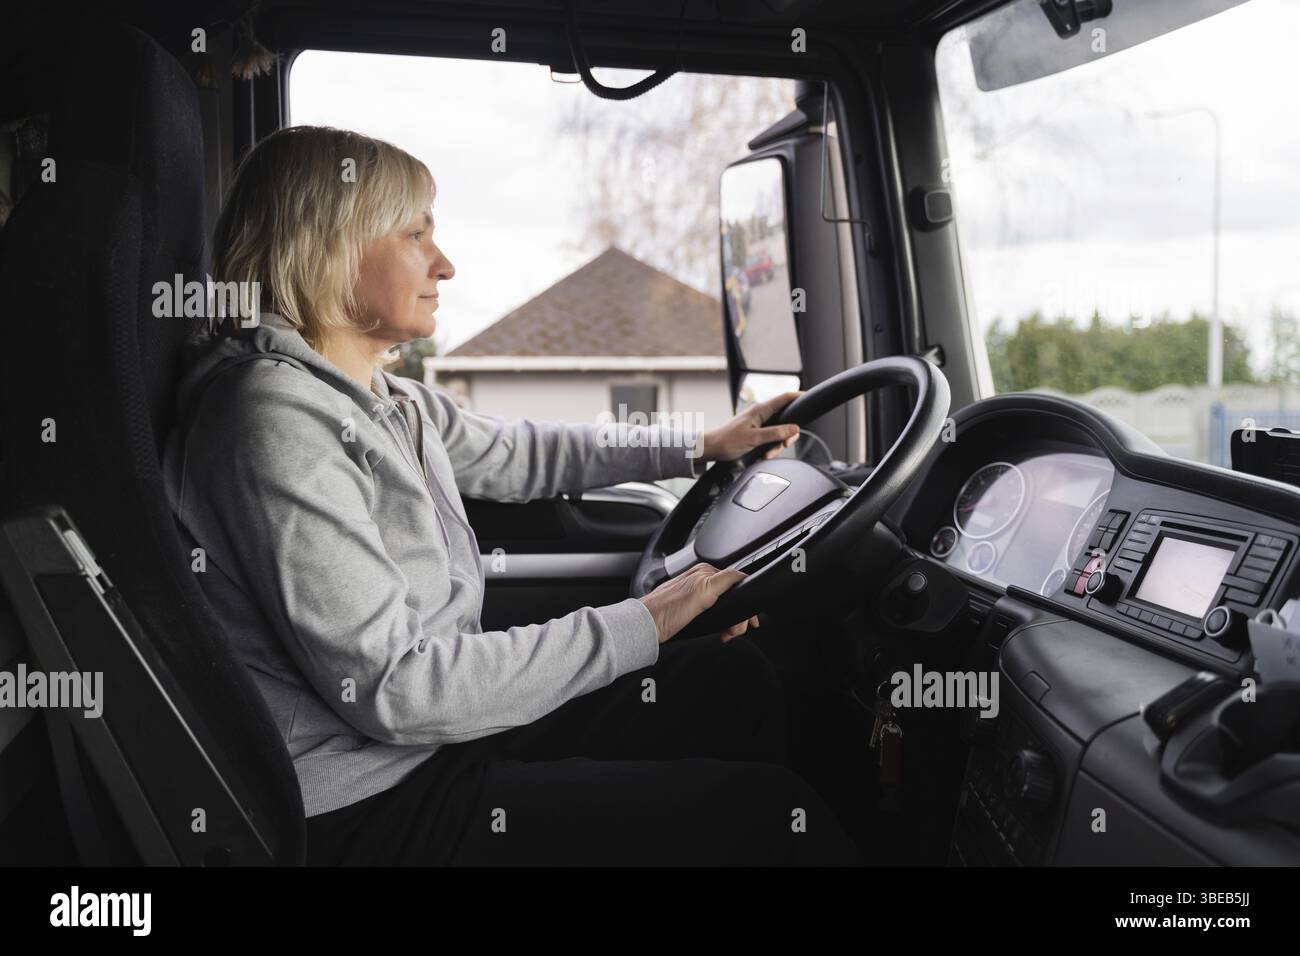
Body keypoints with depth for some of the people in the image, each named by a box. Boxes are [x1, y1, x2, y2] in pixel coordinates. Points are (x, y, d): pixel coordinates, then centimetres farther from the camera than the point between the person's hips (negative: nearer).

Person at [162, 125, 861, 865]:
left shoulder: (387, 402, 7)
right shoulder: (279, 419, -22)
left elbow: (516, 455, 27)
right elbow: (388, 689, -25)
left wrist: (701, 445, 26)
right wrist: (638, 628, -21)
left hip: (433, 739, 10)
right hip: (362, 809, -10)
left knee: (735, 679, 11)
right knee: (767, 813, -13)